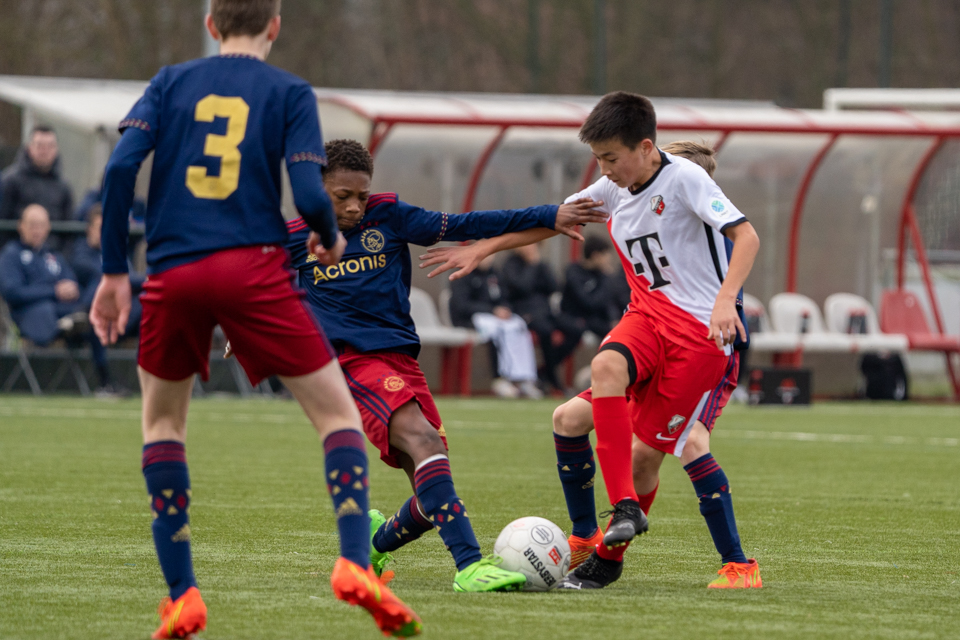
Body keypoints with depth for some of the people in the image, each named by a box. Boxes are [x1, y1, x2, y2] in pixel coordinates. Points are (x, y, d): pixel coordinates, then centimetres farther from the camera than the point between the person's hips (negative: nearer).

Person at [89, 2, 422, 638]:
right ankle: (354, 563, -14)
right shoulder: (290, 92, 8)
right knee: (340, 414, 6)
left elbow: (120, 166, 1)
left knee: (162, 422, 21)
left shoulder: (171, 82, 14)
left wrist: (114, 272, 6)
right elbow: (310, 196, -4)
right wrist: (331, 240, 18)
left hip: (173, 271, 2)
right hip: (254, 269, -2)